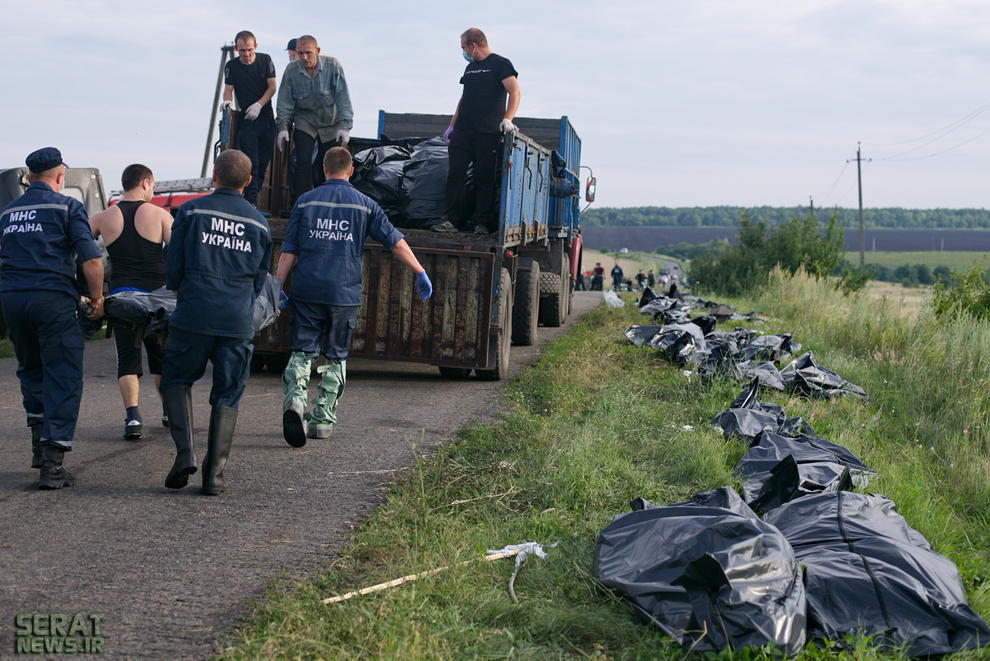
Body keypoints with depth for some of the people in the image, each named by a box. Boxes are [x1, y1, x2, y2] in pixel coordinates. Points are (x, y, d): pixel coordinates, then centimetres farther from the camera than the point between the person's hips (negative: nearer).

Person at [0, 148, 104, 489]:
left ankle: (40, 444, 27)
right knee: (63, 380, -2)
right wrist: (97, 299, 3)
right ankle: (52, 463, -8)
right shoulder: (66, 206, -1)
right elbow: (91, 258, -8)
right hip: (52, 298, -6)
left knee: (31, 371, 24)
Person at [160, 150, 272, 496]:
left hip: (193, 315, -2)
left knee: (176, 381, 14)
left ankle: (185, 452, -4)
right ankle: (214, 474, 3)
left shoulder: (191, 211, 0)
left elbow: (173, 266, 1)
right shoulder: (259, 224, 10)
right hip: (238, 321, 2)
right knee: (227, 396, 8)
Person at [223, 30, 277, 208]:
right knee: (250, 163, -12)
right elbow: (228, 89, 0)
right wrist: (227, 101, -23)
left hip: (266, 116, 2)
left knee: (264, 160, 5)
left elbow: (272, 87, 0)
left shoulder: (265, 60, 1)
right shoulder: (231, 66, -1)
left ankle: (252, 196, 17)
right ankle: (251, 203, -15)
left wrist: (259, 104, -14)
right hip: (245, 120, -2)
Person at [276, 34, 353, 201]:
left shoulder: (332, 66, -15)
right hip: (305, 122, 0)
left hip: (331, 123, 0)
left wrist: (345, 125, -20)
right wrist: (283, 126, -10)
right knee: (303, 162, -15)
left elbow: (343, 97, -15)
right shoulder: (291, 70, -10)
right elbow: (285, 101, -3)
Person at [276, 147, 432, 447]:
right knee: (335, 358, 10)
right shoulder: (364, 205, 3)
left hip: (306, 290, 0)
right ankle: (322, 420, 11)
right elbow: (396, 242, 4)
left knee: (302, 351, 4)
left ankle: (294, 399, -22)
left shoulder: (306, 201, 4)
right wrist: (421, 273, 11)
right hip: (344, 295, 0)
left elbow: (288, 252, 2)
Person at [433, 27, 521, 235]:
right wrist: (452, 125, 20)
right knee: (455, 174, -2)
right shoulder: (470, 68, 20)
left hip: (488, 132, -6)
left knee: (484, 177, -4)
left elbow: (515, 93, -11)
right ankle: (452, 219, 1)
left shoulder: (500, 64, -1)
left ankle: (481, 222, 1)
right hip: (463, 131, 6)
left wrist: (507, 118, -25)